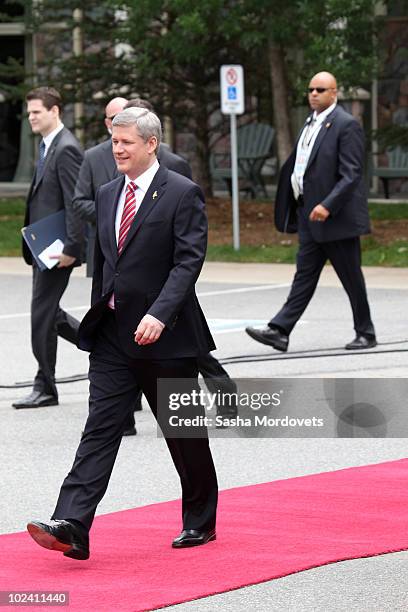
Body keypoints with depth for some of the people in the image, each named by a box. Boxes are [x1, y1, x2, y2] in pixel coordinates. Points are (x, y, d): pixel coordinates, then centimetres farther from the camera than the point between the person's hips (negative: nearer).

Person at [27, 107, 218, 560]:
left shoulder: (183, 194, -8)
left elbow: (189, 260, -16)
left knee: (184, 432, 8)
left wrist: (159, 314, -27)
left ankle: (200, 522, 24)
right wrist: (99, 316, 18)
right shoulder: (107, 195, 13)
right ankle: (71, 527, -17)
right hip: (112, 336, 5)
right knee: (100, 427, -6)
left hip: (165, 335, -5)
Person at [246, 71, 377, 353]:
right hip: (310, 214, 8)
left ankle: (366, 334, 14)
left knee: (351, 277, 2)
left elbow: (352, 174, -18)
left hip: (337, 216, -8)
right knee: (305, 274, 5)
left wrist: (327, 205, -26)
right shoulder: (311, 123, 14)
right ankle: (280, 331, -1)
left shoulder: (346, 125, -12)